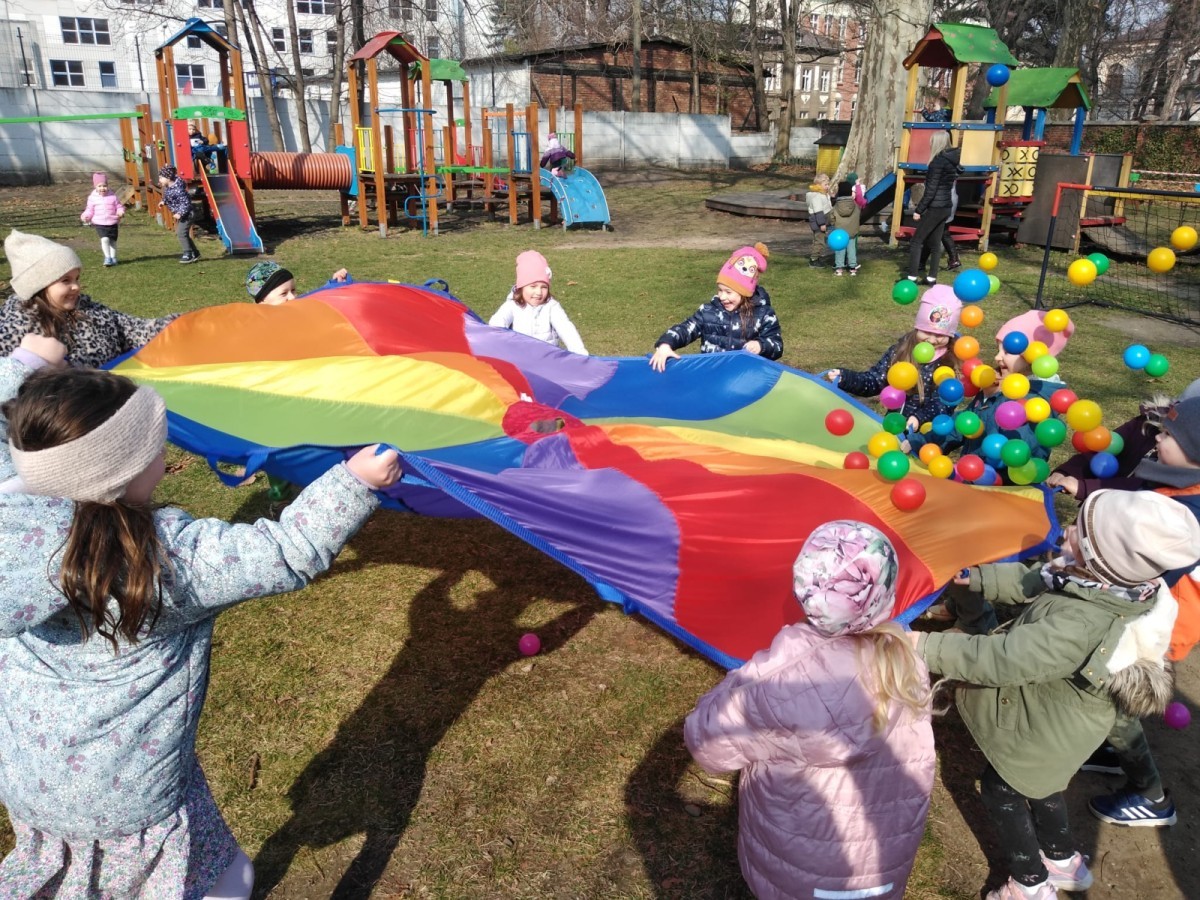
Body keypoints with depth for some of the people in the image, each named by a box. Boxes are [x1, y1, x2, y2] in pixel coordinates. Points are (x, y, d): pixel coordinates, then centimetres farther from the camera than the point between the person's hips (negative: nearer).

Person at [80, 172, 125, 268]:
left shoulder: (112, 196, 1)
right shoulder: (92, 197, 1)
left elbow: (119, 207, 6)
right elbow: (89, 210, 6)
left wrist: (120, 212, -16)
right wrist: (85, 216, -12)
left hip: (112, 223, 1)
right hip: (99, 224, -1)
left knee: (112, 241, 9)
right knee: (104, 239, -19)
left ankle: (113, 258, 25)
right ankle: (107, 258, -11)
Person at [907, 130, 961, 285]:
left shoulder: (939, 161, -14)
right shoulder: (951, 161, 13)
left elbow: (931, 189, -18)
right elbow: (944, 186, 15)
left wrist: (919, 210, -16)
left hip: (935, 207, -9)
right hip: (945, 207, 9)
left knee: (916, 241, -4)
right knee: (934, 244, 11)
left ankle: (912, 277, -7)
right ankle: (932, 277, 13)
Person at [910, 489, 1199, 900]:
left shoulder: (1078, 626, -44)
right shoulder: (1123, 588, -17)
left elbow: (1003, 659, -41)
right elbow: (1034, 581, -2)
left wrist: (927, 646, -36)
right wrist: (978, 577, -3)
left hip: (1043, 732, -8)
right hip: (1057, 719, 8)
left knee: (999, 788, 18)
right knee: (1035, 783, 32)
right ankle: (1064, 860, 54)